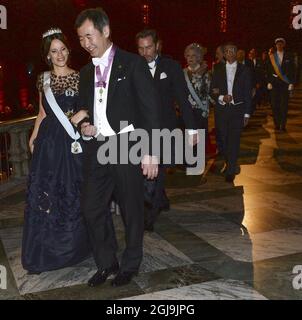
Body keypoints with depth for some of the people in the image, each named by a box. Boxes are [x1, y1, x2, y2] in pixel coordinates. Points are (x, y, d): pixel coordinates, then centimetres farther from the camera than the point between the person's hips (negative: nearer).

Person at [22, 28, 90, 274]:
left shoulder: (79, 78, 0)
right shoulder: (43, 79, 10)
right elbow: (43, 112, 17)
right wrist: (33, 137, 11)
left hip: (73, 142, -3)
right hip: (48, 143, 3)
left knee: (73, 194, 5)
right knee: (44, 194, 5)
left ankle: (72, 247, 25)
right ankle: (46, 251, 19)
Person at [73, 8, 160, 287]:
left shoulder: (132, 64, -3)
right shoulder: (85, 72, 15)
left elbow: (150, 108, -7)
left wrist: (150, 152, -13)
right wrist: (83, 124, -1)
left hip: (127, 146, -5)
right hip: (97, 149, 6)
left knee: (131, 209, 6)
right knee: (91, 207, 6)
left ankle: (130, 265, 25)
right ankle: (106, 263, 25)